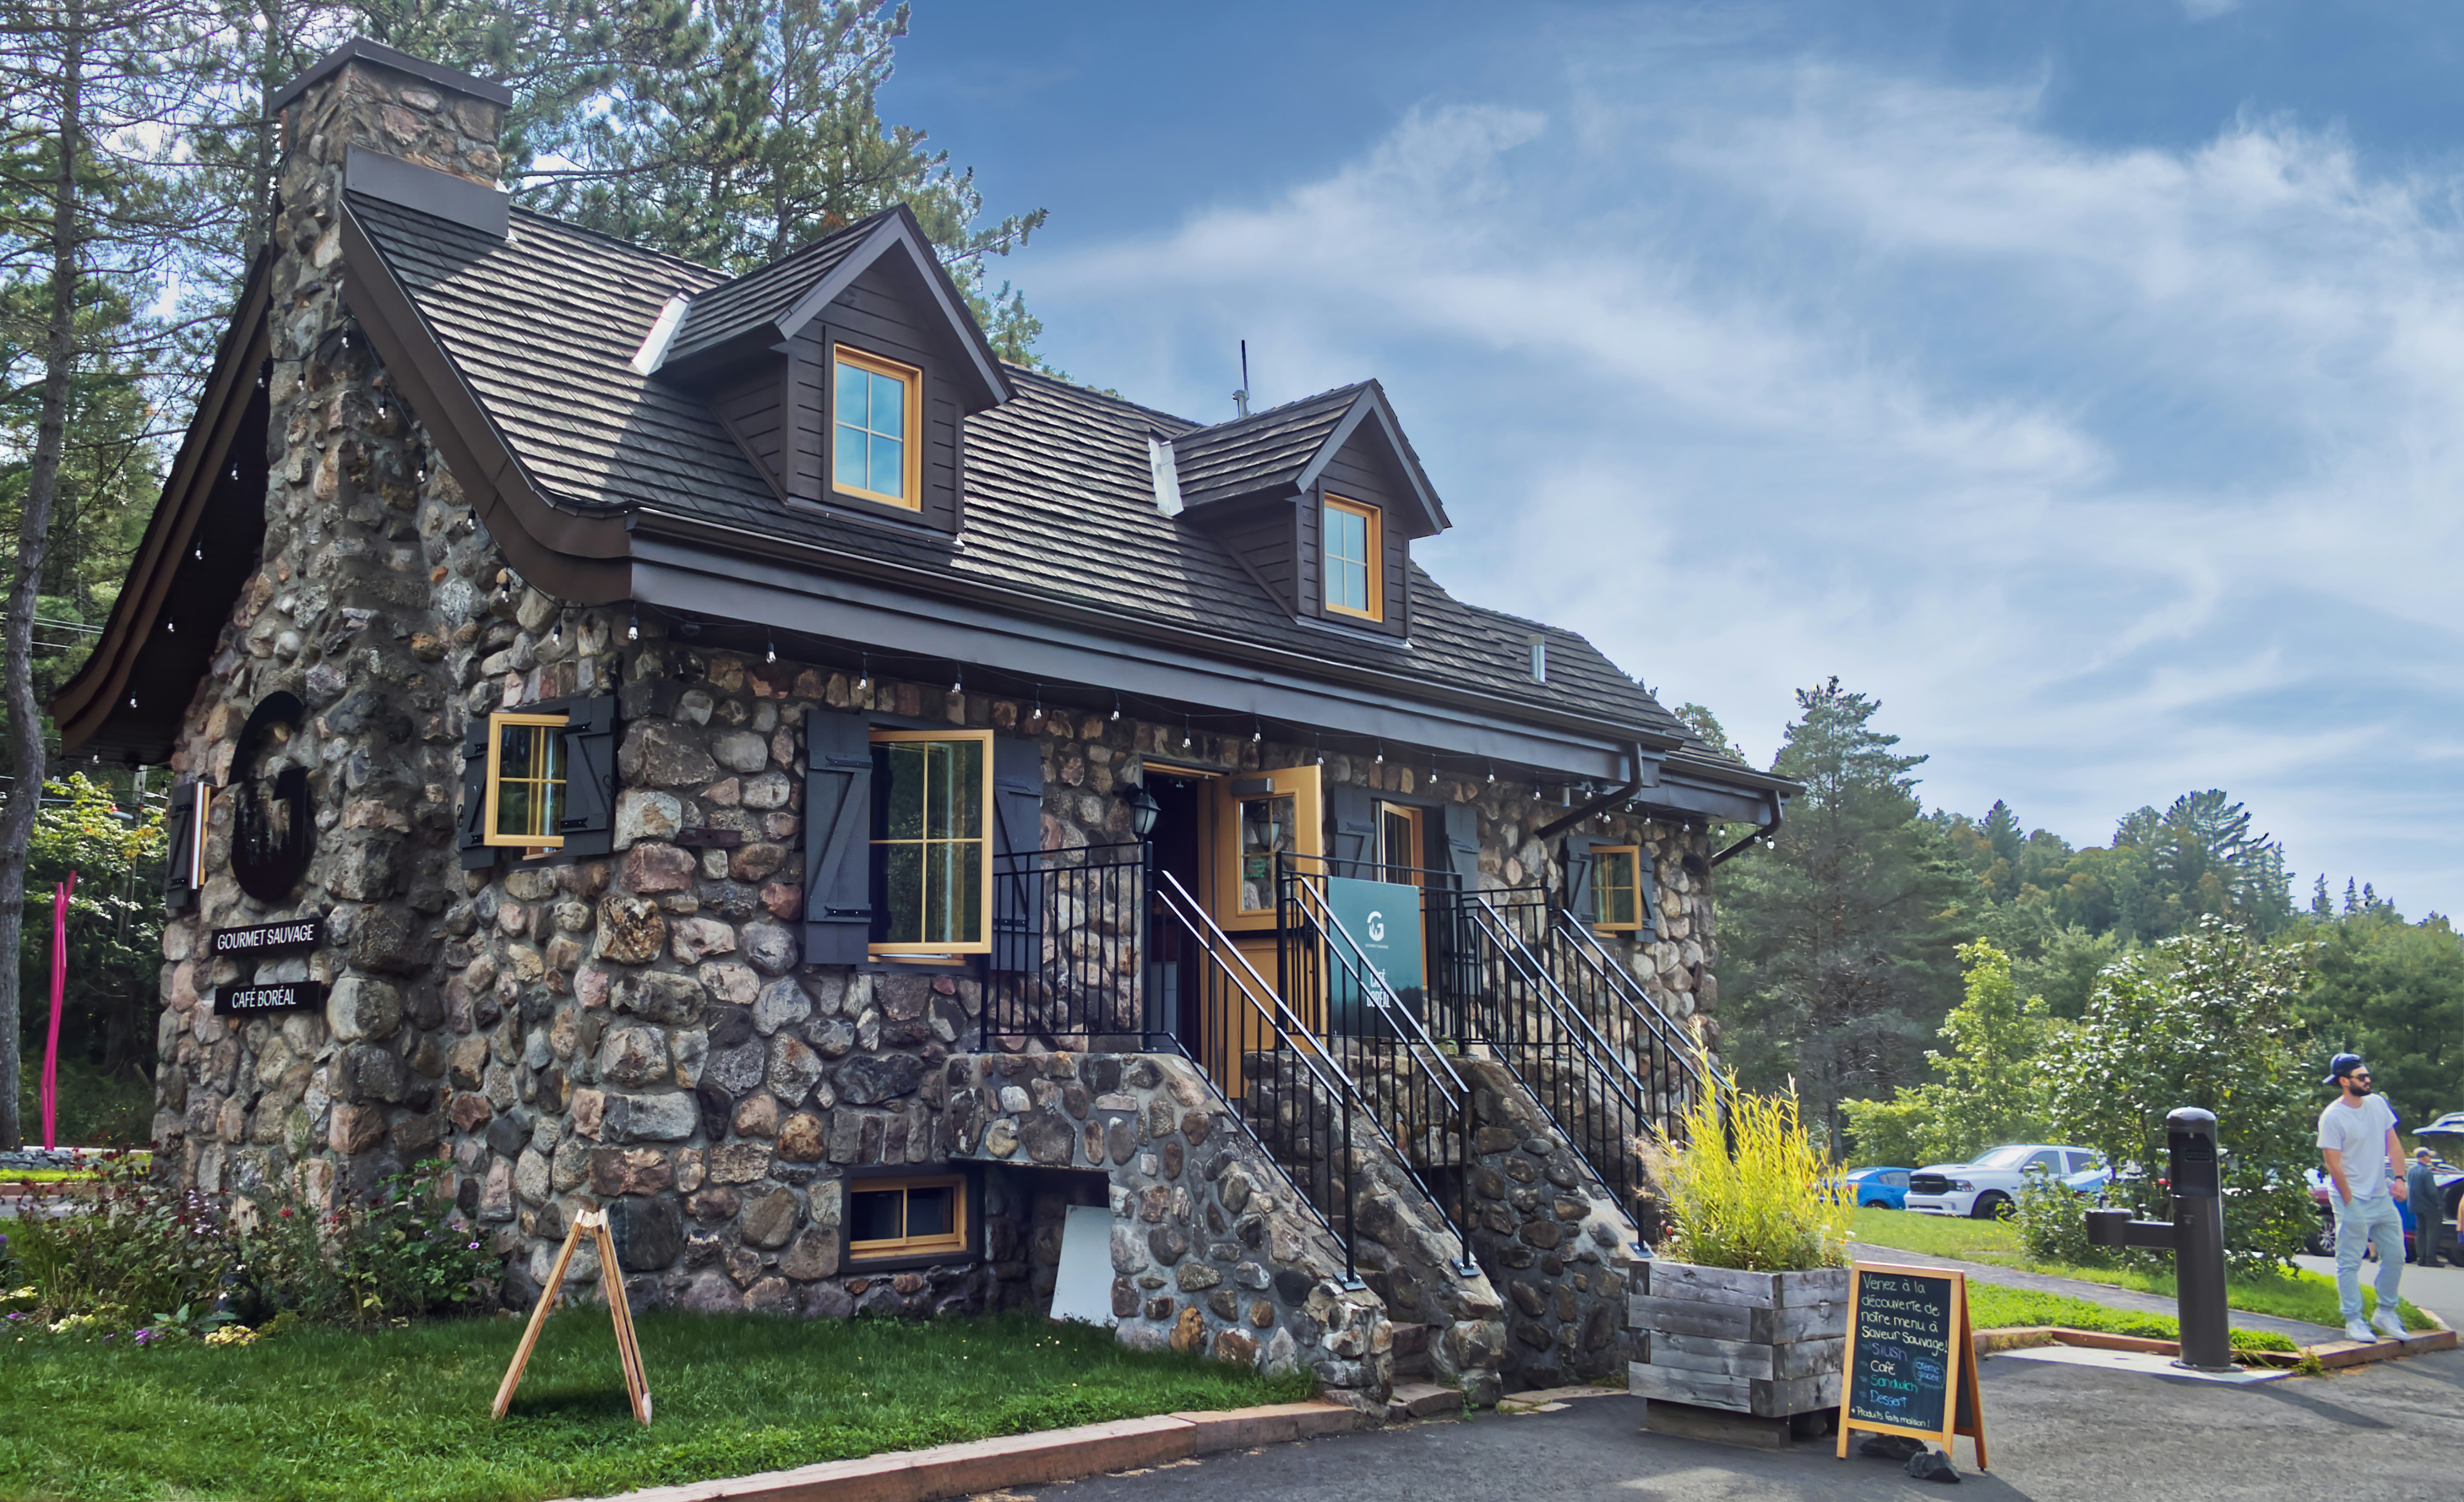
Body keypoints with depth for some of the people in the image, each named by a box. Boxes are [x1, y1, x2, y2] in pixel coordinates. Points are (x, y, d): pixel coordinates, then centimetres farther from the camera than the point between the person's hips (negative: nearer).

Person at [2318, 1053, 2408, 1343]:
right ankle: (2353, 1322, 6)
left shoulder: (2377, 1104, 6)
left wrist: (2399, 1178, -2)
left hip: (2383, 1198, 7)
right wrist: (2350, 1204, -13)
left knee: (2395, 1257, 11)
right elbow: (2334, 1166, -14)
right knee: (2349, 1264, -1)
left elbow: (2394, 1144, 11)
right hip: (2353, 1201, -7)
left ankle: (2385, 1313, 26)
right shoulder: (2332, 1117, -14)